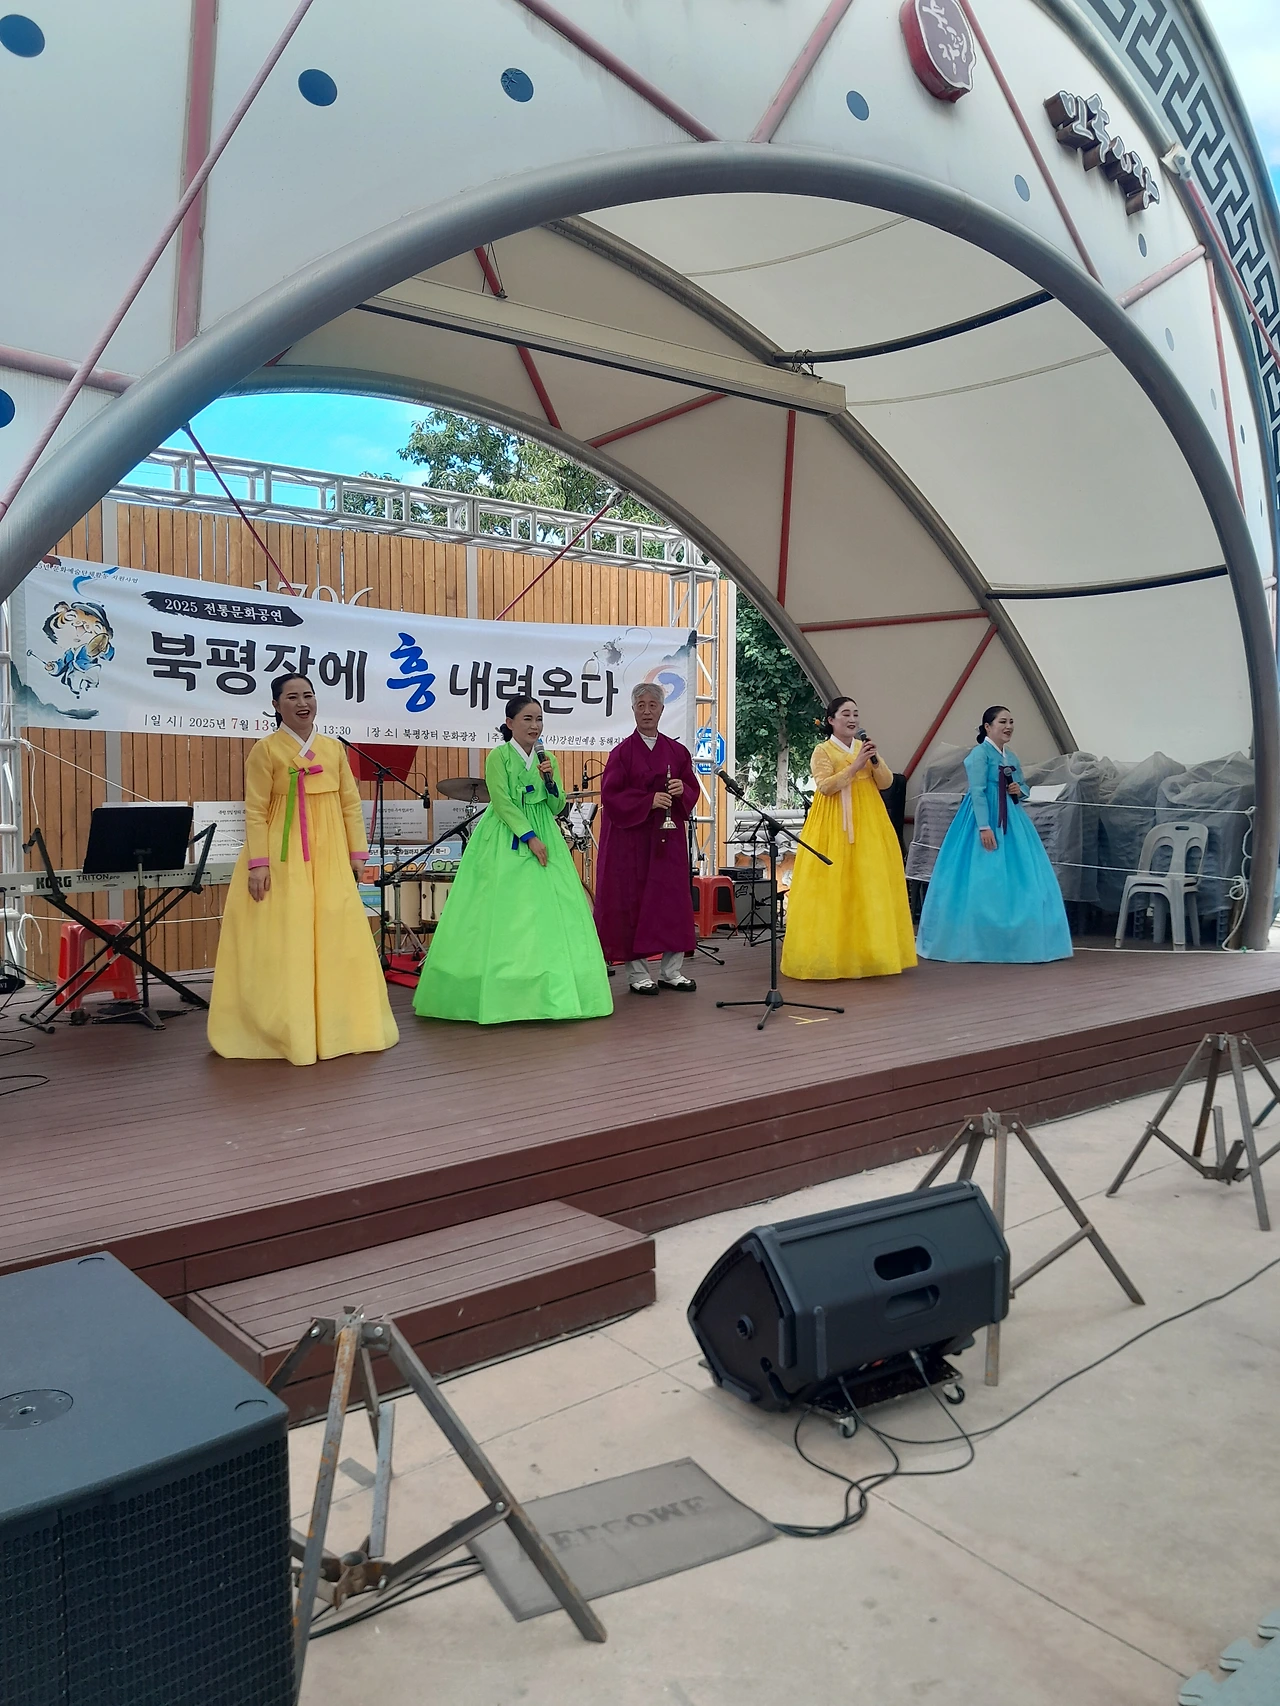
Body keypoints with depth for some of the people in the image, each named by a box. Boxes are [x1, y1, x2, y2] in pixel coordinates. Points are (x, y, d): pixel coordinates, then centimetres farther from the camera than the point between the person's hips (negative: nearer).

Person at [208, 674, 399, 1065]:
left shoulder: (333, 749, 10)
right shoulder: (266, 750, -3)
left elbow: (351, 804, 12)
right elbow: (255, 812, -6)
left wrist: (357, 853, 6)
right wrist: (257, 863, -14)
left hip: (328, 860, 4)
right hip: (283, 860, -4)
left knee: (336, 938, 5)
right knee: (282, 942, -3)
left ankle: (334, 1027, 16)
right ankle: (284, 1032, 5)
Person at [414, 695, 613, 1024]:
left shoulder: (547, 759, 12)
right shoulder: (498, 756, -4)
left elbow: (557, 808, 10)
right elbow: (502, 802, -12)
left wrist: (551, 781, -8)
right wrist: (529, 837, -19)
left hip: (543, 840, 5)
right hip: (505, 842, -5)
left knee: (550, 911, 1)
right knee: (504, 916, -6)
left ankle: (549, 991, 8)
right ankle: (501, 994, 1)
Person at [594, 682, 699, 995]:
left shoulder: (677, 751, 9)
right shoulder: (622, 752, -1)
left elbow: (693, 788, 12)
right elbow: (611, 794, -8)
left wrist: (682, 790, -11)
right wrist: (649, 800, -17)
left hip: (668, 835, 4)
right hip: (631, 836, -3)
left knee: (673, 896, 3)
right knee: (633, 899, -2)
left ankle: (671, 971, 12)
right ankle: (637, 973, 6)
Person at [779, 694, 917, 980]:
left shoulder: (865, 747, 14)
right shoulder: (823, 751, -1)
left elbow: (886, 782, 7)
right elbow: (825, 786, -14)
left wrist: (875, 759, -10)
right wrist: (855, 766, -18)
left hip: (869, 825, 5)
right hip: (834, 827, -5)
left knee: (870, 884, 1)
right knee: (833, 886, -7)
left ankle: (869, 950, 7)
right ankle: (833, 952, -3)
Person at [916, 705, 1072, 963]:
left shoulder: (1012, 756, 15)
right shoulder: (980, 753, -9)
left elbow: (1024, 785, 24)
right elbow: (977, 792, -17)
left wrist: (1019, 791, -1)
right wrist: (984, 826, -24)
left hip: (1011, 820, 8)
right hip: (986, 820, -8)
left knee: (1017, 880, 7)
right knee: (985, 880, -6)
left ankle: (1015, 942, 15)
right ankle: (985, 944, 1)